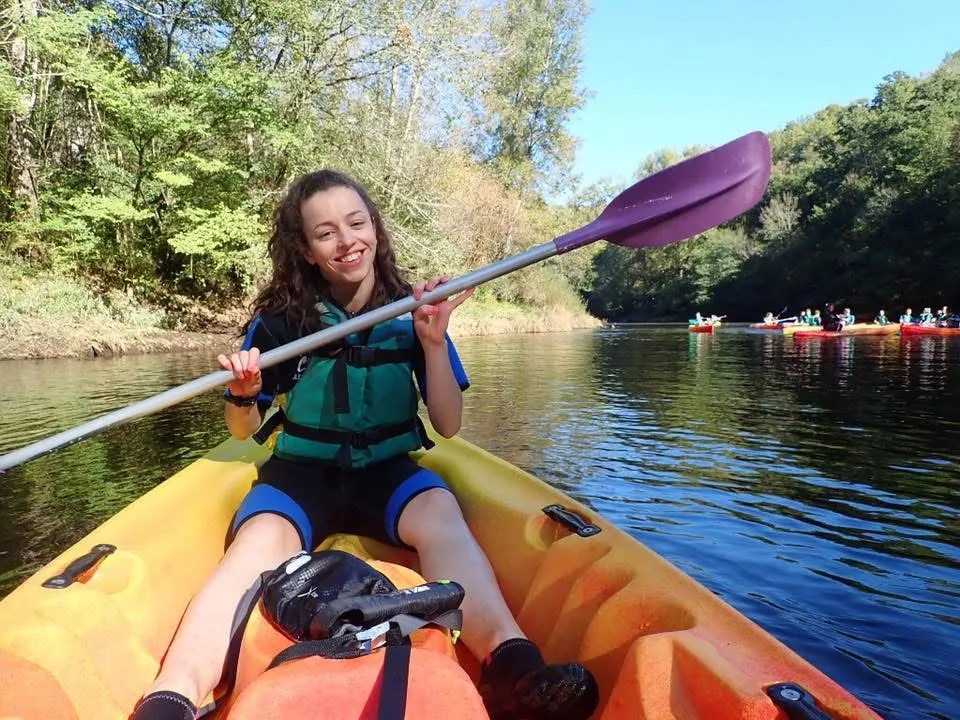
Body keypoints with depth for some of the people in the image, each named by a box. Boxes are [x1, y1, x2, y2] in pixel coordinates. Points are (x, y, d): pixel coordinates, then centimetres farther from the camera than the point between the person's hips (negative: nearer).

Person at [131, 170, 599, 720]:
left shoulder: (410, 312, 1)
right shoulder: (280, 319, -1)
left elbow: (448, 426, -2)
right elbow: (244, 432, 7)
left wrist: (433, 342, -15)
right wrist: (244, 396, -17)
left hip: (389, 470, 0)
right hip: (302, 473, 0)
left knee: (440, 514, -31)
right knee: (260, 541, -31)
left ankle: (511, 665, -50)